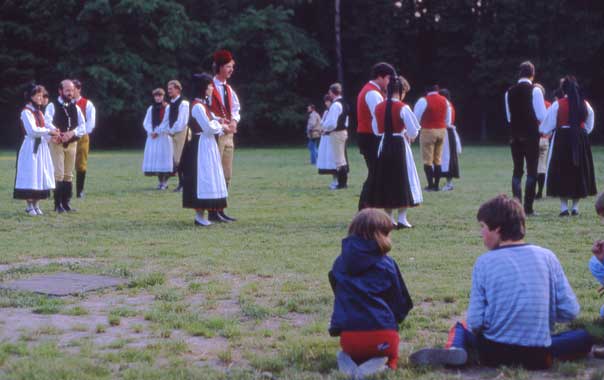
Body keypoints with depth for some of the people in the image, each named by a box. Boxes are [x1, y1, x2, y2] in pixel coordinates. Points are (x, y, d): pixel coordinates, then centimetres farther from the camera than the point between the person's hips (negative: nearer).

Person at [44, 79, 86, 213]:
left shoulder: (76, 108, 10)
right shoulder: (52, 106, -4)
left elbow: (83, 127, 3)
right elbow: (47, 123, -17)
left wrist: (72, 133, -14)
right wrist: (55, 134, -30)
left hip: (72, 143, 5)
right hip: (57, 143, -5)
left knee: (69, 174, 8)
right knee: (59, 174, -9)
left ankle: (66, 203, 15)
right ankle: (58, 204, -5)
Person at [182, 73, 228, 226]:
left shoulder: (202, 104, 15)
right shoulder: (198, 106, -16)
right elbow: (209, 128, -19)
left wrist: (220, 125, 2)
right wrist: (221, 126, -3)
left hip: (207, 146, 10)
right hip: (202, 146, -10)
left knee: (206, 179, 10)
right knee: (201, 178, -8)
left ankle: (201, 214, 14)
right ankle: (199, 215, -5)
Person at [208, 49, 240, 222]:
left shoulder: (229, 90, 15)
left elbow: (236, 109, 21)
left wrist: (234, 121, 0)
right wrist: (220, 123, -17)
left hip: (228, 134, 8)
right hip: (214, 135, -8)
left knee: (226, 175, 9)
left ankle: (220, 210, 15)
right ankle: (213, 211, -4)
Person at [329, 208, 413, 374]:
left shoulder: (340, 263, 10)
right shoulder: (386, 263, -1)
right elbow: (402, 303, 6)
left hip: (348, 336, 3)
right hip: (382, 335, -3)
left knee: (354, 353, 36)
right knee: (391, 357, 28)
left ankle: (351, 360, 0)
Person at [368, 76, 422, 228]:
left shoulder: (378, 107, 2)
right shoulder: (403, 108, -12)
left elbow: (377, 130, 9)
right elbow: (413, 131, -12)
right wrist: (409, 137, 9)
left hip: (384, 146, 5)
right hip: (400, 146, -4)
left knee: (385, 180, 10)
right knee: (402, 181, 3)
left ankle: (388, 218, 13)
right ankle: (402, 218, 0)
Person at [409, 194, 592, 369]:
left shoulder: (484, 262, -6)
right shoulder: (547, 257, -2)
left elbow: (474, 322, -7)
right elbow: (570, 311, -2)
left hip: (493, 353, 0)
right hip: (537, 356, 0)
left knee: (461, 327, 29)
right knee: (584, 337, 22)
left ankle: (453, 350, -6)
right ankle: (548, 356, -6)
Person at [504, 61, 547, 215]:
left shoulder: (509, 92, 4)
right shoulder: (535, 90, -9)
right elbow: (541, 116, -10)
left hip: (515, 135, 4)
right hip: (531, 135, -4)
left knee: (517, 170, 10)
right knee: (532, 171, 1)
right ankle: (528, 208, -3)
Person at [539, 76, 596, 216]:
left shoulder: (558, 105, -8)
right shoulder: (585, 105, 1)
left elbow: (547, 126, -2)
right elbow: (589, 126, 11)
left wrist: (541, 130, 18)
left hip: (562, 139, -3)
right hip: (581, 140, 3)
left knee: (562, 173, 4)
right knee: (579, 172, 10)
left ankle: (564, 207, -2)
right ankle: (575, 206, 10)